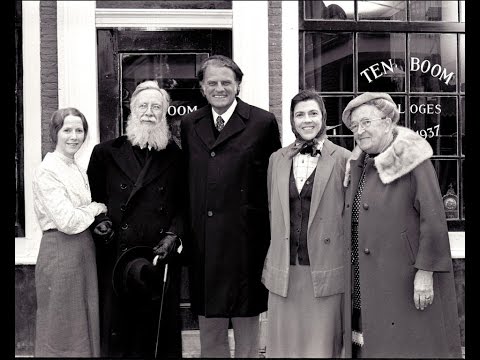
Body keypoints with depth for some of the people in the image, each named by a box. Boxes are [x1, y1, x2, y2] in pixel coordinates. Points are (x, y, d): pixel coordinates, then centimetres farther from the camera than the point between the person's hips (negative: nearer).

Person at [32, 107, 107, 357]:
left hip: (85, 250, 8)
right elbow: (68, 221, -20)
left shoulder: (78, 170, 13)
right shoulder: (47, 171, -13)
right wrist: (96, 209, -6)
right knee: (62, 330, 4)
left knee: (85, 324, 14)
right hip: (60, 250, -8)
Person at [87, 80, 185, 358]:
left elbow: (185, 205, 8)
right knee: (118, 328, 4)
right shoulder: (106, 153, 7)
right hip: (117, 259, 0)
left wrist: (174, 235, -5)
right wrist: (100, 221, -5)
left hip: (163, 258, 0)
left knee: (162, 329, 5)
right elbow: (93, 198, 13)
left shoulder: (176, 157, 8)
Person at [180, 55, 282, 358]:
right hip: (202, 240, 4)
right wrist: (186, 228, 6)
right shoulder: (189, 124, 9)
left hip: (245, 240, -3)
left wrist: (271, 235, -3)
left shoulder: (263, 122, -3)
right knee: (209, 331, 15)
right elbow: (188, 178, 12)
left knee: (246, 327, 9)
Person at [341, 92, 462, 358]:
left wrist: (425, 272, -17)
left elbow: (434, 219, -14)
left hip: (405, 280, -6)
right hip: (366, 282, 6)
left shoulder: (413, 161, -9)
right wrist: (353, 271, 11)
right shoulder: (360, 166, 11)